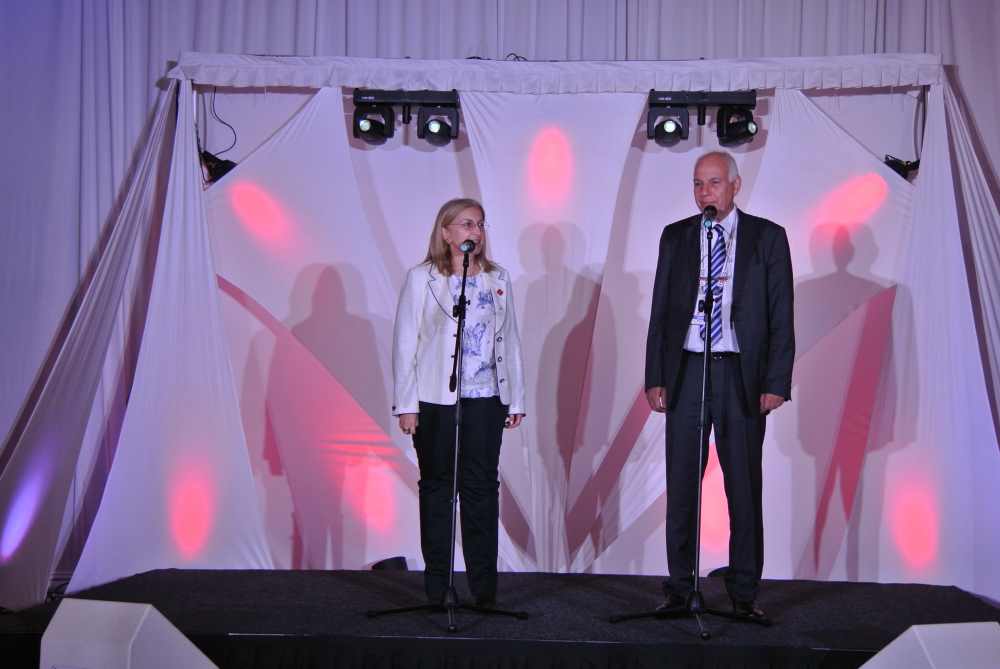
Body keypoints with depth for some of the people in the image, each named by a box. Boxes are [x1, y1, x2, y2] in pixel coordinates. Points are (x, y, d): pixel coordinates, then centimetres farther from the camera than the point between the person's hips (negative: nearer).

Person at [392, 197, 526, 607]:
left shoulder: (498, 278, 10)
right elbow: (405, 343, -2)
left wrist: (515, 400, 8)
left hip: (485, 401, 2)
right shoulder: (422, 278, 0)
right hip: (435, 402, -2)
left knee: (482, 487, 1)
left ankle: (483, 584, 8)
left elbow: (509, 340, 12)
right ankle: (436, 584, 15)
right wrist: (406, 404, -7)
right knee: (437, 487, 7)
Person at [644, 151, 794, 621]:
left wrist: (776, 383, -7)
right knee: (681, 486, 5)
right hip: (685, 371, 2)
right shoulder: (675, 236, 10)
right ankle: (679, 588, 16)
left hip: (742, 374, -2)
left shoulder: (767, 237, 3)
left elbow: (781, 317, 1)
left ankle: (744, 593, 14)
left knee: (744, 488, 4)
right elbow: (660, 312, 9)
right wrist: (654, 378, 2)